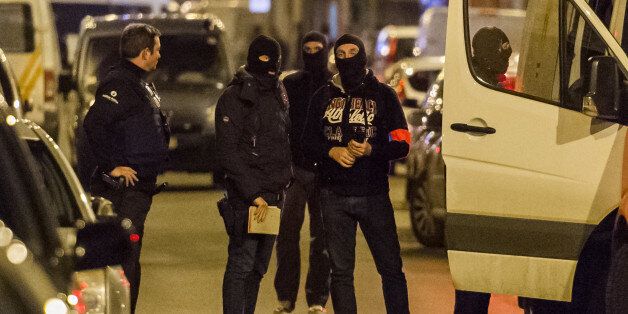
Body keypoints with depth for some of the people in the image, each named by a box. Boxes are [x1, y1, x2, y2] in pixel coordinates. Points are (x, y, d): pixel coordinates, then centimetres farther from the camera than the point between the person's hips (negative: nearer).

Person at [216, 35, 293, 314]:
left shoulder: (277, 96, 16)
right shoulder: (235, 97, -8)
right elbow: (228, 153, -14)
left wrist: (285, 177, 13)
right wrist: (254, 194, -18)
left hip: (273, 194, 8)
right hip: (245, 196, -8)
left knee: (259, 266, 10)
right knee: (242, 264, -10)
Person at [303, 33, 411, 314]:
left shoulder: (382, 94, 4)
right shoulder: (324, 96, 12)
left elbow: (401, 144, -1)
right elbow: (308, 142, 10)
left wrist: (371, 150, -18)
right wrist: (332, 151, -10)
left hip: (374, 194, -2)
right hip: (334, 195, 2)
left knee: (391, 267, -2)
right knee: (340, 272, 5)